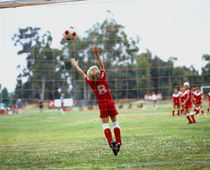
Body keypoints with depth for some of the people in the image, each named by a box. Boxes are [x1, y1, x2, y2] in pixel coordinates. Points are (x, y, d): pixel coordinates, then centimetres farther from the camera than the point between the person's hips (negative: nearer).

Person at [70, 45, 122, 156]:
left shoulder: (91, 83, -7)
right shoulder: (103, 79, -7)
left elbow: (81, 73, 5)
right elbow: (102, 65, -2)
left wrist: (75, 64, 16)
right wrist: (97, 54, -5)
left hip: (102, 105, -1)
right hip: (110, 103, 1)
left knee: (105, 124, -2)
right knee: (115, 122, 9)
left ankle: (111, 142, -22)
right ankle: (118, 142, 2)